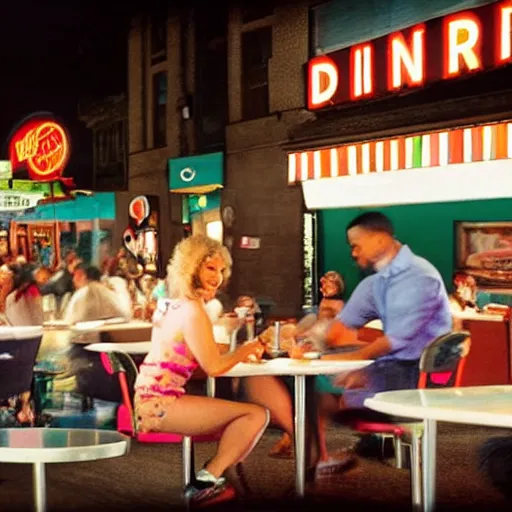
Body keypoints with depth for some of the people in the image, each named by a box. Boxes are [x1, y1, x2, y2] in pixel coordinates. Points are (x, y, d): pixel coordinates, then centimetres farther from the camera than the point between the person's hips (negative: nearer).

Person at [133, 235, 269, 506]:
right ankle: (207, 481, -9)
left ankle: (209, 478, 8)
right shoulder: (192, 310, -13)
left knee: (241, 421, 20)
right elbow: (213, 367, -15)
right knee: (257, 414, -12)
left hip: (149, 401, 10)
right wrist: (244, 351, 2)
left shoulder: (170, 303, 17)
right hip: (160, 404, -10)